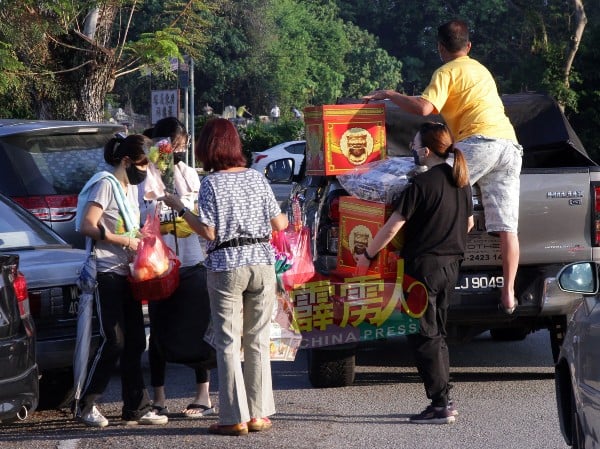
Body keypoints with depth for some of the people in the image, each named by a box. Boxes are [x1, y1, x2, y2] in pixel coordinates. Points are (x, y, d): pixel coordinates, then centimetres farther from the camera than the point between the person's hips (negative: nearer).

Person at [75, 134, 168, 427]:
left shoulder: (131, 188, 18)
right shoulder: (106, 184, -10)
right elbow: (87, 226, -19)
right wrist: (124, 240, -18)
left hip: (126, 273, 9)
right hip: (106, 274, -9)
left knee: (135, 342, 6)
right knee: (114, 341, -9)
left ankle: (136, 408, 10)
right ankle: (86, 406, 1)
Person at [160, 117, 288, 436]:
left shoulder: (211, 183, -7)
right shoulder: (256, 178, 6)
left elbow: (209, 232, -10)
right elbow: (278, 224, 8)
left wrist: (179, 209, 0)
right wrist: (286, 220, 30)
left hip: (226, 268, -4)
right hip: (262, 263, 4)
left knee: (228, 344, 1)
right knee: (258, 341, 10)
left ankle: (235, 417, -1)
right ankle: (259, 414, 11)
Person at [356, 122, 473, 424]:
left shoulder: (422, 184, -17)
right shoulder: (461, 182, 7)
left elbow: (392, 228, -15)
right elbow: (469, 223, 19)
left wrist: (367, 255, -3)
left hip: (423, 265, -8)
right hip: (450, 264, 8)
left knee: (424, 337, -4)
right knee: (436, 334, 16)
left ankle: (440, 405, -7)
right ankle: (443, 401, 15)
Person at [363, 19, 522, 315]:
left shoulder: (447, 72, 5)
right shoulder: (481, 70, 31)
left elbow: (423, 108, -9)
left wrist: (389, 95, 4)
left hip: (481, 140, -8)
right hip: (511, 144, 8)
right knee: (507, 226, 1)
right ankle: (508, 295, -5)